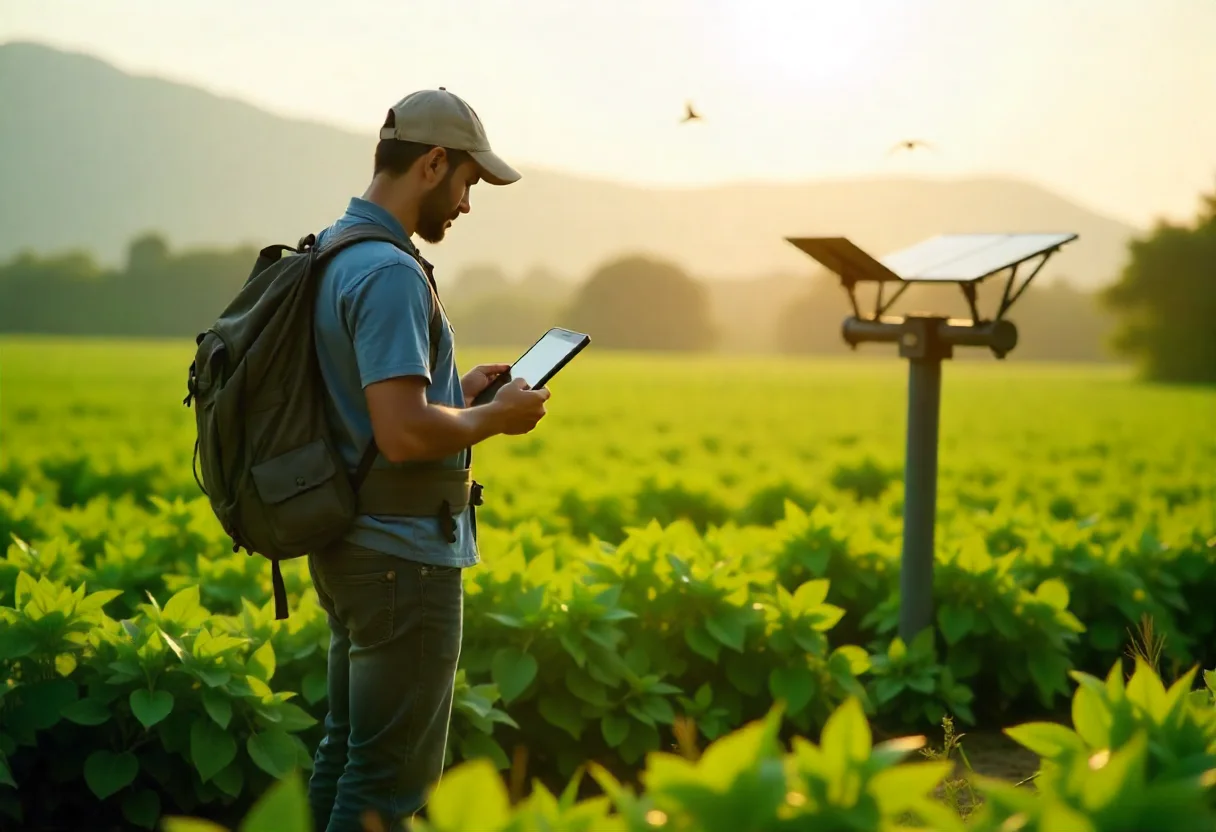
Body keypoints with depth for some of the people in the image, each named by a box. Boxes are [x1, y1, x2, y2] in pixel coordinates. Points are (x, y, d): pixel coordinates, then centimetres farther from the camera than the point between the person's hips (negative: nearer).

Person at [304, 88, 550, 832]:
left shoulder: (330, 254, 11)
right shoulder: (389, 273, -21)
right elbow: (403, 434, -27)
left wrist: (457, 391, 14)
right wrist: (496, 416, -11)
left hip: (350, 546, 10)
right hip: (402, 556, -10)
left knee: (347, 751, 17)